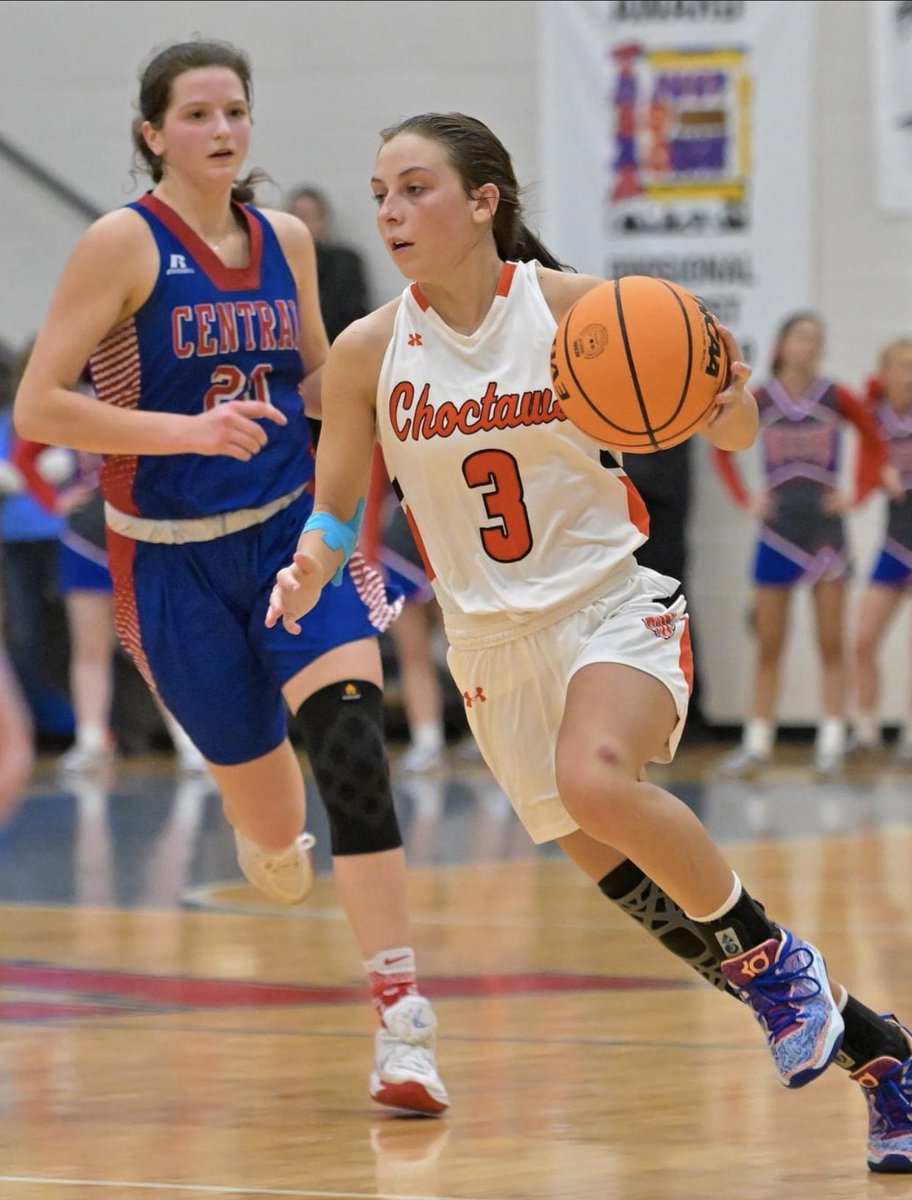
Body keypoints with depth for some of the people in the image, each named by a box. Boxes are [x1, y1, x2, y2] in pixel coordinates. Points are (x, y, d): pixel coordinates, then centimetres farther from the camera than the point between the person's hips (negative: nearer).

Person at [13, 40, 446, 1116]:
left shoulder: (285, 240, 4)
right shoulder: (124, 243, -11)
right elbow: (39, 406, -17)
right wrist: (188, 429, -27)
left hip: (295, 526, 3)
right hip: (172, 559, -2)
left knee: (348, 741, -23)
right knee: (268, 815, 9)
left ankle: (401, 1021, -25)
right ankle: (265, 834, 51)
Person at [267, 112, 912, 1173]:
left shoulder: (575, 309, -11)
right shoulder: (366, 354, -4)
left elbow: (731, 432, -2)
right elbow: (334, 506, 8)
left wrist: (729, 393, -25)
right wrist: (309, 569, -14)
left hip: (613, 608, -4)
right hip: (492, 644, 4)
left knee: (596, 778, -35)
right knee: (640, 887, 5)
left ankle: (773, 959, -11)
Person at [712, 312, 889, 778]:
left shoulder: (835, 398, -3)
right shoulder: (760, 400, -1)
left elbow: (877, 447, 4)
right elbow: (722, 450, 11)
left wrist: (856, 497, -5)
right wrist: (745, 499, 2)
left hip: (825, 530, -1)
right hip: (778, 530, 1)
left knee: (831, 646, 0)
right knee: (768, 646, 6)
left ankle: (831, 741, 2)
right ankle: (757, 742, 11)